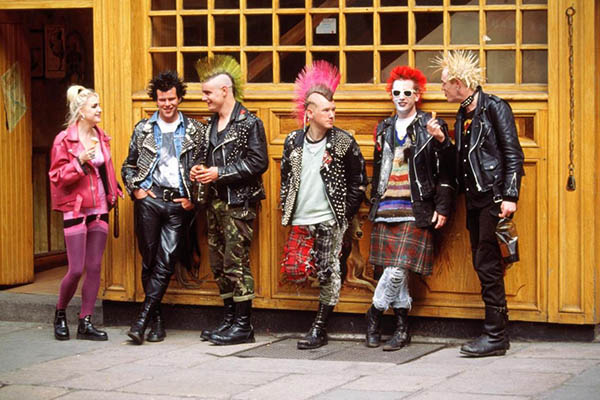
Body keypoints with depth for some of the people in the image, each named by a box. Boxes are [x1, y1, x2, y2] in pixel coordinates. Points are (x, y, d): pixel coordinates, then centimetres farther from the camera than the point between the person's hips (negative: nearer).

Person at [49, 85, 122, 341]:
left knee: (94, 268, 3)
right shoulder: (64, 140, -8)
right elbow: (56, 177, -10)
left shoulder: (101, 138, 10)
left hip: (99, 210, 6)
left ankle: (85, 322, 7)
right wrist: (79, 162, -21)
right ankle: (60, 314, 15)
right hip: (75, 211, -6)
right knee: (76, 269, -8)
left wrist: (114, 192, 14)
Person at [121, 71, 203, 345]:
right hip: (149, 200, 1)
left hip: (179, 204, -1)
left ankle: (141, 320, -9)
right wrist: (135, 189, 4)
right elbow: (128, 165, 20)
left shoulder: (195, 130, 8)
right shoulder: (143, 129, 12)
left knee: (166, 263, -9)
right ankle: (157, 319, 10)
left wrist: (194, 198, -1)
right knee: (149, 261, 1)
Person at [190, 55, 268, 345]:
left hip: (239, 204, -8)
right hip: (215, 202, 8)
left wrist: (219, 173, -17)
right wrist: (199, 169, 5)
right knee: (218, 264, 10)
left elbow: (258, 163, -15)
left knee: (236, 264, -8)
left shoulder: (249, 123, -8)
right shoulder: (211, 124, 16)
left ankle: (243, 326, -3)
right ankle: (229, 320, 18)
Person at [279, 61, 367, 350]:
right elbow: (285, 178, 16)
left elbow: (359, 182, 2)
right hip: (299, 222, 3)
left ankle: (320, 330, 4)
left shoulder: (343, 142, -3)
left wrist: (346, 215, -3)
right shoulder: (293, 141, 6)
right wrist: (286, 212, 9)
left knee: (328, 274, -3)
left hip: (329, 221, -3)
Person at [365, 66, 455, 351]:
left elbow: (445, 171, -1)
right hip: (386, 209, 5)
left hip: (415, 210, -5)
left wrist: (442, 207, -9)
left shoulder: (431, 126, 3)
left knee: (398, 268, -12)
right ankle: (401, 328, 12)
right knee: (394, 270, 3)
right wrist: (373, 204, 18)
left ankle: (374, 314, 5)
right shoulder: (384, 128, 18)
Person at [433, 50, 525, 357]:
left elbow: (513, 153, -12)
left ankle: (495, 336, -6)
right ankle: (497, 330, 12)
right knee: (483, 265, 8)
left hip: (493, 197, -8)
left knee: (487, 265, -9)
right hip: (474, 199, 8)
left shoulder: (494, 107, -7)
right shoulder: (463, 116, 17)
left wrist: (510, 196, -19)